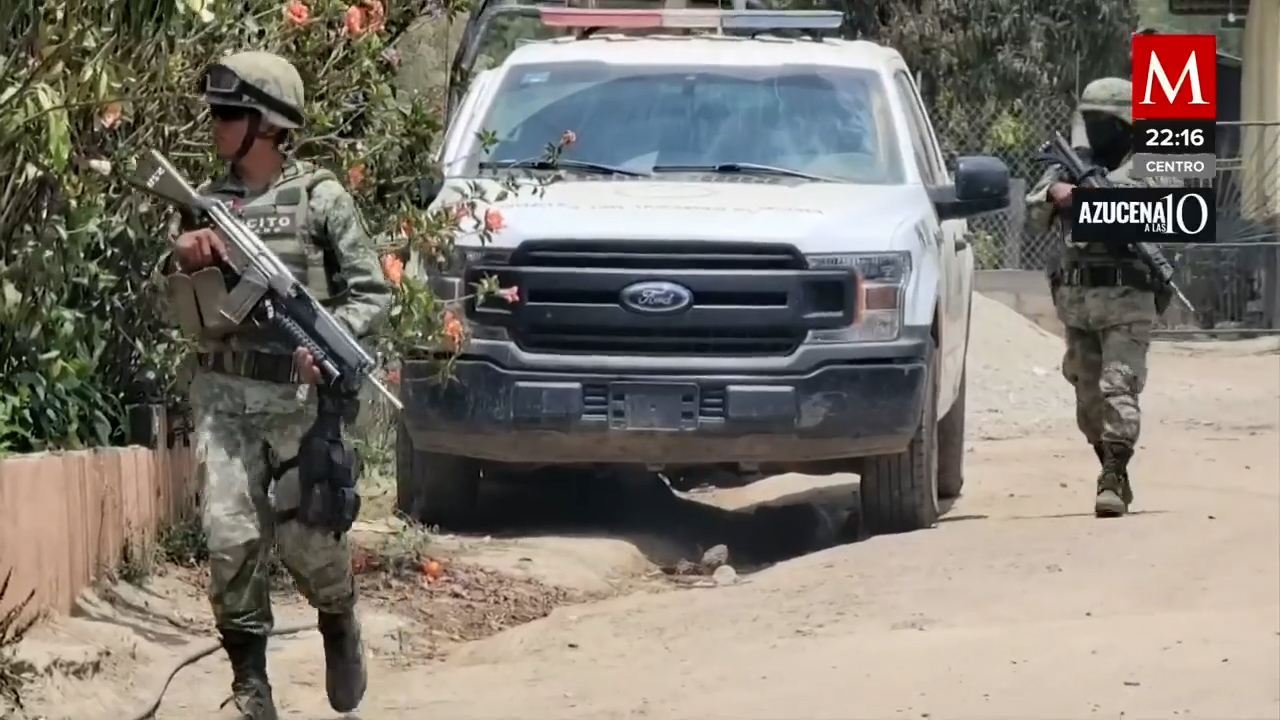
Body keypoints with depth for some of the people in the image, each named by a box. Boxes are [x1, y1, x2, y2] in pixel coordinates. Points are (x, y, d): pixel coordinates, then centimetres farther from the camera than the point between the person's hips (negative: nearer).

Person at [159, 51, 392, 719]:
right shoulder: (205, 203, 10)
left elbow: (371, 292, -1)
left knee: (306, 534, -2)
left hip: (300, 396, -3)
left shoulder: (320, 198, -2)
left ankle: (340, 623, 29)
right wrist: (181, 259, -7)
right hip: (224, 396, 3)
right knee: (231, 538, -8)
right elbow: (178, 311, 13)